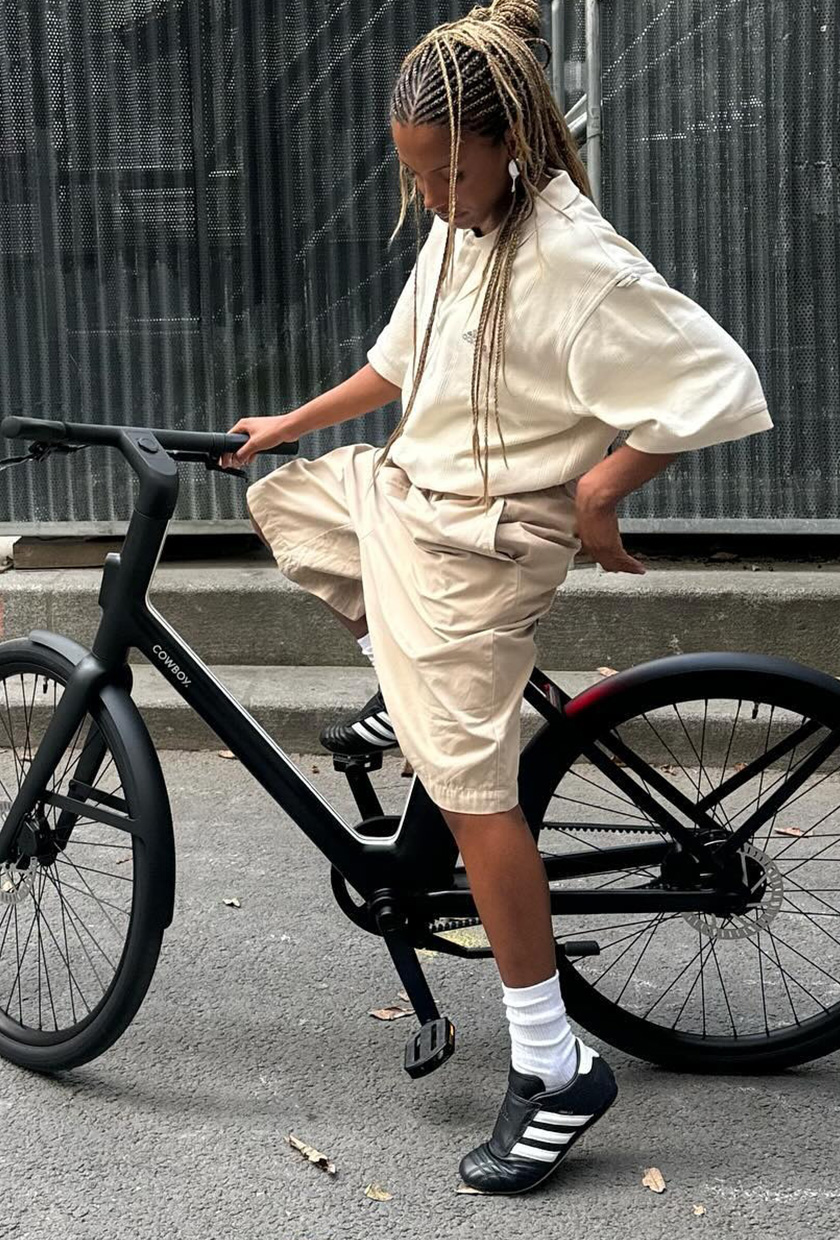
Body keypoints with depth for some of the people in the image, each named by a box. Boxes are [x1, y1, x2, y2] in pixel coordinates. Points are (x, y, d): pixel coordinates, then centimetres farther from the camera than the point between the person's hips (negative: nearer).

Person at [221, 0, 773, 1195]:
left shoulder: (574, 262, -24)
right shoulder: (458, 227, 3)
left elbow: (720, 387, -26)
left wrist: (599, 486, -20)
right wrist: (289, 424, 21)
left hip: (479, 542, -9)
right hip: (399, 490, 9)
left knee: (471, 792, -7)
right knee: (273, 502, 29)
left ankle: (556, 1068, 5)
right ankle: (407, 681, 33)